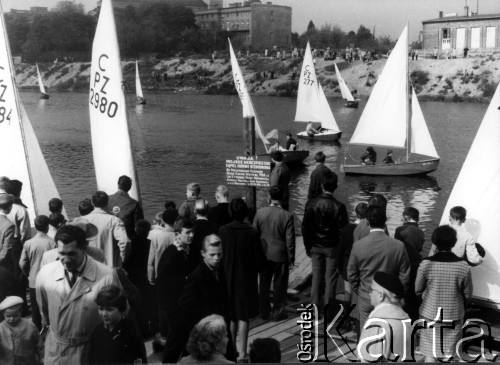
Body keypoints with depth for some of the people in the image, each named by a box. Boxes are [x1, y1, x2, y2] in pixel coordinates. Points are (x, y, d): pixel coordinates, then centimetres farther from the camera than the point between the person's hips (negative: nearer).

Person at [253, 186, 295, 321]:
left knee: (264, 285, 16)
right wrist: (291, 259, -2)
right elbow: (290, 240, -12)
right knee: (280, 286, 11)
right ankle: (278, 312, 20)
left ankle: (264, 312, 26)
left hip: (264, 254, 3)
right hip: (281, 255, -3)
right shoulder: (287, 216, -16)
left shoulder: (260, 212, -8)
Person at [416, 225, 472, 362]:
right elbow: (467, 294, -2)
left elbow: (418, 290, -4)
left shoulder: (426, 264, -15)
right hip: (454, 315, 1)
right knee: (450, 354, 14)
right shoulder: (463, 266, -12)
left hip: (430, 314, -1)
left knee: (430, 353, 11)